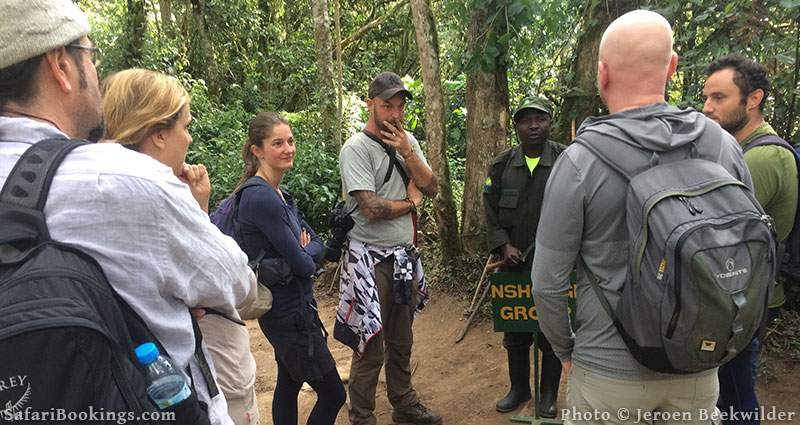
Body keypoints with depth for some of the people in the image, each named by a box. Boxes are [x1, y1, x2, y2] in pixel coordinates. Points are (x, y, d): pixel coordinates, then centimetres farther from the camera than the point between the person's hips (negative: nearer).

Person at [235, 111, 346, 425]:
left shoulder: (280, 194, 7)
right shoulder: (262, 197, -23)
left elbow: (317, 244, 7)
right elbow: (303, 264, -22)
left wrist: (302, 252, -13)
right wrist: (305, 253, -2)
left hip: (289, 307, 9)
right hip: (289, 313, -9)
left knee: (289, 384, 21)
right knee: (333, 394, 2)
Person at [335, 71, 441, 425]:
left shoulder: (408, 141, 8)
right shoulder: (356, 148, -14)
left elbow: (431, 188, 0)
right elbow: (372, 209, -22)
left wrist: (406, 152, -13)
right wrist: (411, 202, -6)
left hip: (405, 256, 7)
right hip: (371, 259, -7)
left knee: (401, 340, 21)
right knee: (370, 347, 2)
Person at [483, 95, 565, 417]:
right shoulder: (502, 165, 3)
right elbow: (490, 212, 6)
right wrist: (504, 246, -6)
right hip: (514, 263, 3)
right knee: (515, 330, 14)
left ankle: (549, 393, 27)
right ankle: (519, 387, 33)